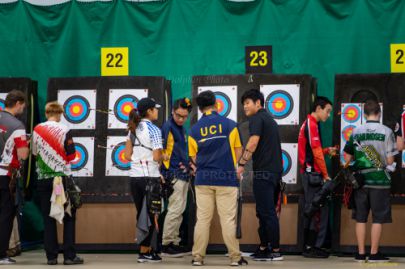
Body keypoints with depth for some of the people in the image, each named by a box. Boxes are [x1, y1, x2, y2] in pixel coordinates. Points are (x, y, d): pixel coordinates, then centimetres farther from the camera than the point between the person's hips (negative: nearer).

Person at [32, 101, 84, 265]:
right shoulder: (64, 130, -8)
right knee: (69, 217, 4)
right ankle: (69, 256, 0)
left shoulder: (37, 130, 2)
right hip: (62, 177, -3)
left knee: (48, 218, 7)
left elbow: (34, 153, 12)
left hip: (43, 179, 3)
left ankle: (51, 256, 6)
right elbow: (71, 155, -9)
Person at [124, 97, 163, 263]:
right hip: (150, 177, -6)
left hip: (134, 176, 6)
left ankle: (147, 249, 18)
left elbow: (127, 156, 9)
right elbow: (157, 157, -16)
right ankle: (145, 252, 5)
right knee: (151, 215, 3)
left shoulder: (133, 129, 9)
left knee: (141, 214, 13)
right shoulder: (154, 130, -11)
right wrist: (163, 157, 4)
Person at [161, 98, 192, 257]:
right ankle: (166, 245, -5)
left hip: (183, 175, 9)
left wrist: (187, 166, 15)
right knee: (175, 210, -10)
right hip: (174, 176, -9)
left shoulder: (181, 128, 16)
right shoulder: (168, 127, -10)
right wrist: (168, 171, -14)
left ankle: (174, 242, 17)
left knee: (179, 211, 11)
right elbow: (161, 150, -16)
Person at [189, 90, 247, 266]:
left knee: (202, 219, 7)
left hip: (203, 179, 2)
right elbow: (238, 152, 3)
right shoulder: (230, 125, -2)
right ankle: (235, 257, 5)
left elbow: (194, 158, 7)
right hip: (227, 178, -2)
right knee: (228, 219, 2)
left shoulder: (194, 130, 2)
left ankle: (198, 257, 9)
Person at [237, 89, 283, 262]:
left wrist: (241, 164, -17)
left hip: (263, 172, -9)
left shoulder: (257, 118, -6)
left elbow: (253, 143, -19)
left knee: (266, 213, -7)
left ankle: (275, 251, -5)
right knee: (265, 212, 13)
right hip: (275, 171, 9)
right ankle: (264, 248, 17)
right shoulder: (270, 119, 23)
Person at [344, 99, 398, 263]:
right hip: (380, 181, -3)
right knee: (378, 219, 4)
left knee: (360, 218, 9)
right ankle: (374, 254, 8)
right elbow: (390, 161, -7)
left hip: (361, 181, 3)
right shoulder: (386, 132, -6)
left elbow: (347, 159, 6)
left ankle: (361, 253, 12)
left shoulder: (356, 132, 2)